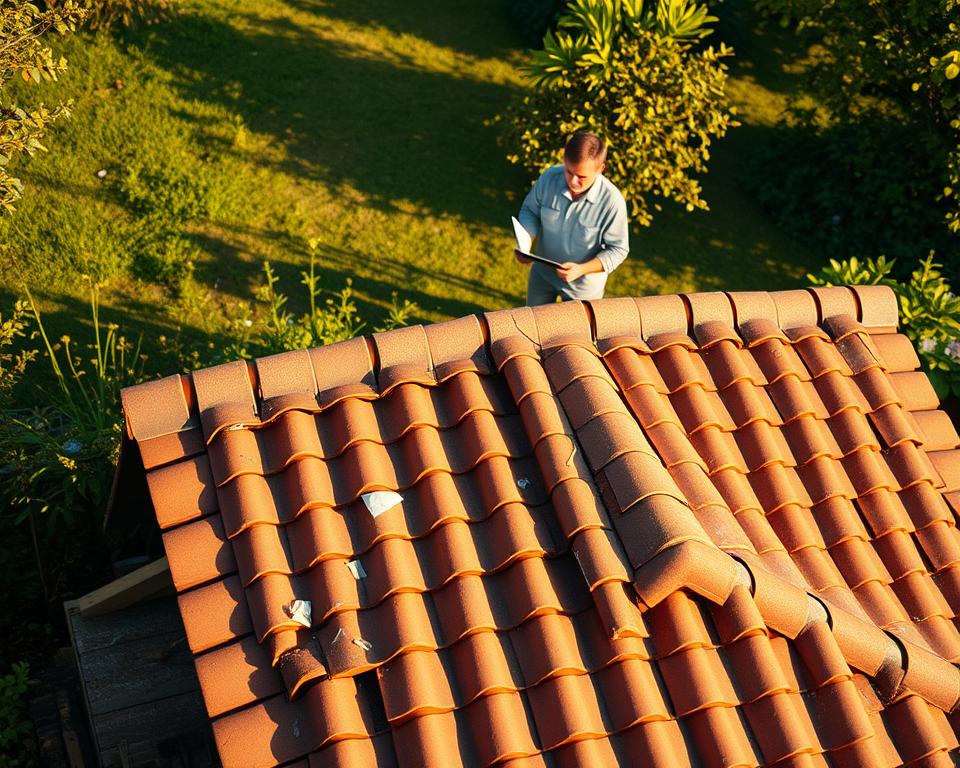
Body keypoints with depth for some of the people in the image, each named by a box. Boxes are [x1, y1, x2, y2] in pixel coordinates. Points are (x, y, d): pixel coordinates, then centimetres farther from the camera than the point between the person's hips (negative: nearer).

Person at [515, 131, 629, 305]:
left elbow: (618, 249, -21)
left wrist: (582, 269, -33)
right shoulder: (550, 177, -22)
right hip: (542, 273, 3)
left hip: (583, 285, -3)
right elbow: (530, 210, -5)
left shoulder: (612, 201, -31)